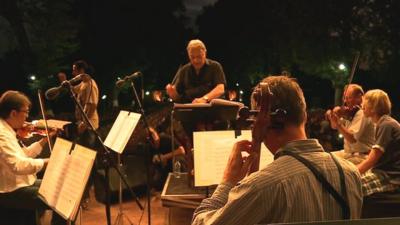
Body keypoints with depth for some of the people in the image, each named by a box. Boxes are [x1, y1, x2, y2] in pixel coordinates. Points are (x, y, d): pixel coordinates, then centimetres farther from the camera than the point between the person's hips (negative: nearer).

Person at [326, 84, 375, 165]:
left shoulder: (362, 114, -17)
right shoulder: (349, 112, 9)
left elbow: (352, 138, -25)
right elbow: (334, 126, 17)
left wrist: (338, 122, -27)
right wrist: (333, 116, -4)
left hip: (361, 156, -9)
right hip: (348, 152, 9)